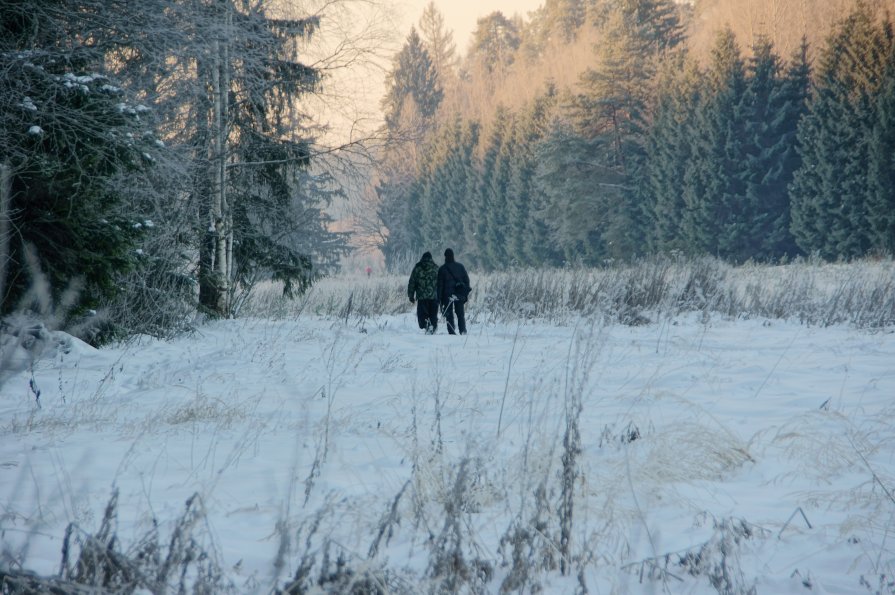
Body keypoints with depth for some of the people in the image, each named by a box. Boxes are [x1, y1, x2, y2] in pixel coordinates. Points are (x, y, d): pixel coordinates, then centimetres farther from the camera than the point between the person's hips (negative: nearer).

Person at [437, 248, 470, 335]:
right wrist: (466, 293, 12)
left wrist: (439, 298, 0)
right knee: (460, 314, 10)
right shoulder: (460, 267, 4)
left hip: (447, 295, -3)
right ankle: (463, 331, 0)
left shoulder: (442, 269, -5)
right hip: (459, 295, 3)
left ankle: (452, 332, -5)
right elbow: (466, 280, 7)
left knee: (449, 315, 2)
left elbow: (440, 284, -4)